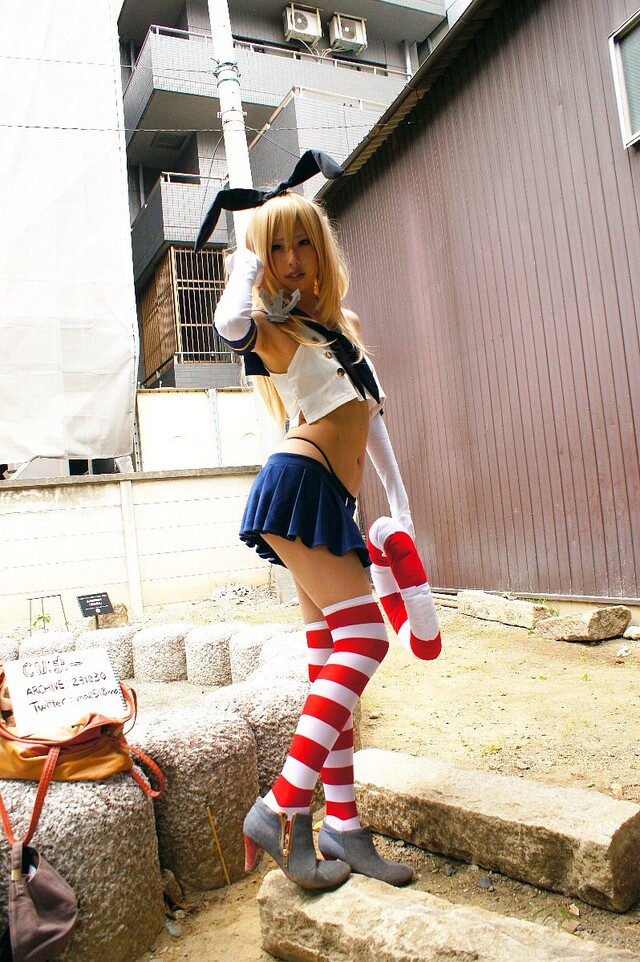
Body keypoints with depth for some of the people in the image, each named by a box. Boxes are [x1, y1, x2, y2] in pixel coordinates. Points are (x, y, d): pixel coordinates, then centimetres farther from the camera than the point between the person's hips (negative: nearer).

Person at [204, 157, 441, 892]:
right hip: (298, 487, -7)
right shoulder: (273, 325, 2)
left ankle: (343, 829, 14)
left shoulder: (346, 324, 22)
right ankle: (280, 810, -8)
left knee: (332, 663, 6)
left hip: (329, 504, 7)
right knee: (365, 637, -15)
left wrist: (399, 505, 16)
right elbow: (230, 326, -26)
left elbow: (374, 418, 21)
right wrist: (244, 271, -5)